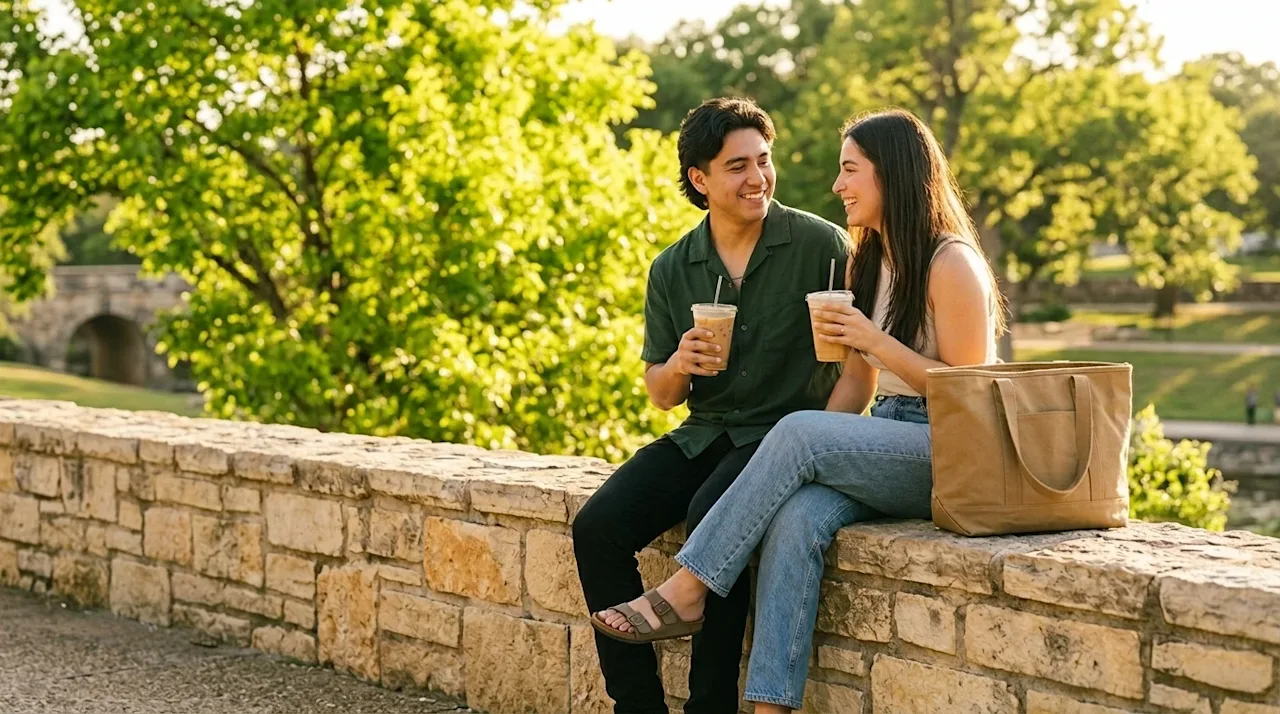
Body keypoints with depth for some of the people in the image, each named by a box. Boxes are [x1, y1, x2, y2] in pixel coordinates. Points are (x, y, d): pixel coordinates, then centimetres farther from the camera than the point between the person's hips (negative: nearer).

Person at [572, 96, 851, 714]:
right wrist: (678, 367, -9)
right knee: (597, 527, -16)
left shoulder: (822, 246, -5)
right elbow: (659, 393, 14)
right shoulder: (672, 269, 8)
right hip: (705, 433, 5)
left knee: (711, 517, -34)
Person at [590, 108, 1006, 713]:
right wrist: (805, 458, 2)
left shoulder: (950, 264, -9)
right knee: (795, 519, -26)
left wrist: (879, 342, -18)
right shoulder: (870, 261, 17)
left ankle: (686, 590, -21)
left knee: (797, 433, -29)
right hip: (886, 445, 7)